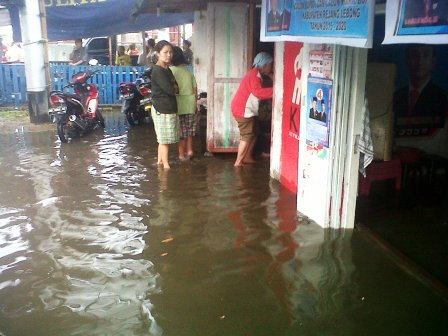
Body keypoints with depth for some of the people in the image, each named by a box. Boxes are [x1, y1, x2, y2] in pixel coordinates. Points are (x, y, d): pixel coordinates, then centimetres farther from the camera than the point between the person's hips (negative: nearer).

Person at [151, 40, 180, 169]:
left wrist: (173, 88, -7)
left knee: (163, 139, 15)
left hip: (169, 109, 9)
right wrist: (175, 88, 0)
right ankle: (166, 166, 2)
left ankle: (160, 162, 25)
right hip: (162, 110, -9)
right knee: (165, 140, -4)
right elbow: (170, 90, -21)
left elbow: (175, 87, 13)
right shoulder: (158, 71, -15)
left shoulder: (167, 69, 15)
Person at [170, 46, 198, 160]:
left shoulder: (170, 71, -9)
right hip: (190, 104, 4)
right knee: (189, 129, 18)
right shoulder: (189, 71, 5)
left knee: (181, 130, 5)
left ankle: (182, 154, 13)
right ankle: (189, 150, 22)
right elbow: (195, 89, 6)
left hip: (178, 105, -4)